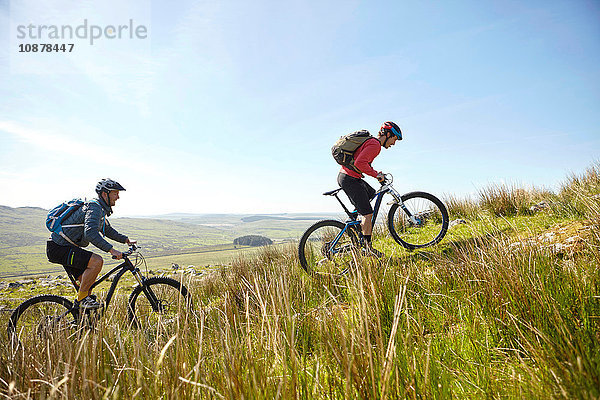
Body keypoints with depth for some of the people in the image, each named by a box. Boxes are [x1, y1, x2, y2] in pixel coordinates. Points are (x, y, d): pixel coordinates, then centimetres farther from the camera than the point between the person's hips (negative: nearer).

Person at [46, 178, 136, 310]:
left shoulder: (101, 209, 13)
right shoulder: (94, 207, -19)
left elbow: (107, 230, 28)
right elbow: (90, 233, -34)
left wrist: (126, 240, 20)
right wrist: (111, 250, -38)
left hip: (64, 247, 10)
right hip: (58, 248, -10)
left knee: (88, 282, 11)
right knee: (97, 261, -27)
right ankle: (81, 298, -11)